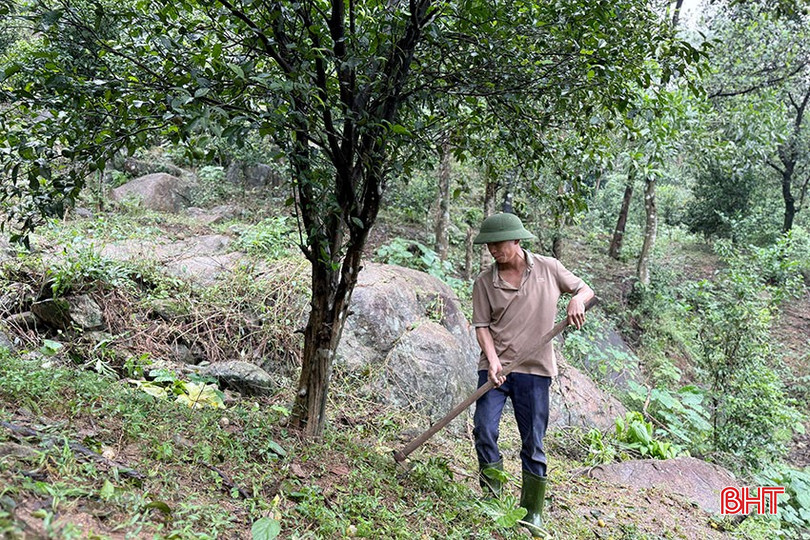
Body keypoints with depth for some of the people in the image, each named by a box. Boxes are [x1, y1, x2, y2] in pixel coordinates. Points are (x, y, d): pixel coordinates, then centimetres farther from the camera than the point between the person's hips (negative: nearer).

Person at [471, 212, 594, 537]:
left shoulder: (549, 269, 1)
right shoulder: (484, 282, 0)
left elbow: (585, 289, 12)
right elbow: (482, 325, -2)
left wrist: (577, 300, -12)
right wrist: (493, 360, -16)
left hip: (535, 369, 0)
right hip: (495, 366, 0)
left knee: (533, 443, 5)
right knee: (484, 428, -11)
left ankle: (533, 512, 20)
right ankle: (492, 494, 12)